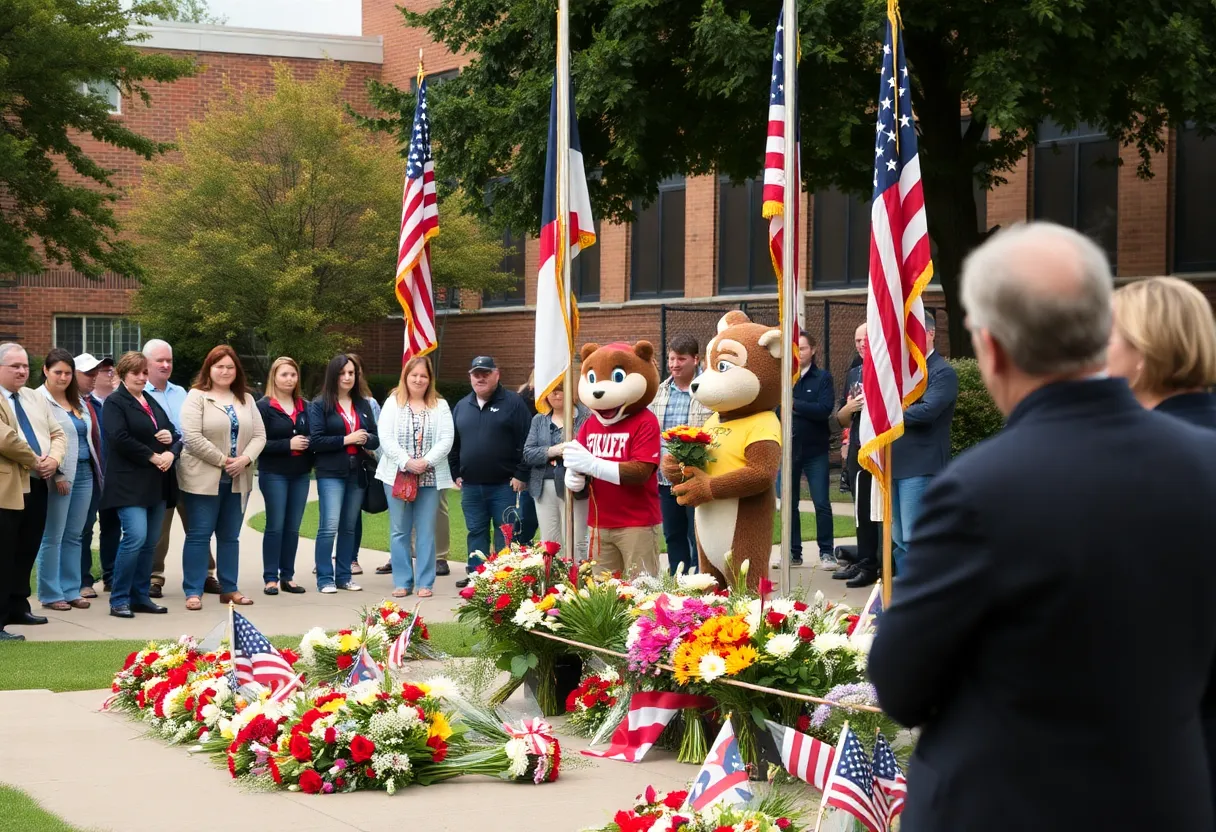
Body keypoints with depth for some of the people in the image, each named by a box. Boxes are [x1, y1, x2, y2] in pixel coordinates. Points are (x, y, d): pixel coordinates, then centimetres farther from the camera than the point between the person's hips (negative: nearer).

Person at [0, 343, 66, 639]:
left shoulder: (35, 398, 17)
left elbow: (57, 434, 15)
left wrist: (54, 459, -5)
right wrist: (35, 461, -11)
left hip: (36, 487, 8)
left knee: (26, 554, 15)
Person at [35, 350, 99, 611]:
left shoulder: (77, 401, 17)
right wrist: (55, 474, -18)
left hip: (84, 472, 7)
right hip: (59, 476, -7)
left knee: (73, 536, 10)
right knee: (52, 537, -1)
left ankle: (71, 590, 15)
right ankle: (50, 594, 4)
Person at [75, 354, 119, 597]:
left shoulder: (100, 402, 11)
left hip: (108, 471, 7)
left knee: (112, 523, 12)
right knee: (84, 526, -1)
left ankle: (111, 577, 21)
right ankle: (84, 582, 5)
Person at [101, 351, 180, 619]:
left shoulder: (152, 402, 20)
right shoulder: (114, 402, -2)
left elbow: (174, 435, 18)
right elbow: (120, 439, -16)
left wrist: (171, 453, -4)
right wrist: (153, 456, -15)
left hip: (158, 484, 7)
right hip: (130, 483, -7)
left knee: (150, 542, 6)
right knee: (136, 537, -16)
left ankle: (141, 596, 13)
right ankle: (119, 599, -8)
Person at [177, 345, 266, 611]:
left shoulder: (246, 399, 13)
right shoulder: (197, 397, -4)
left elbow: (259, 435, 7)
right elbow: (192, 437, -15)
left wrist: (245, 459, -11)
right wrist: (223, 460, -15)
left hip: (238, 480, 5)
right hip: (203, 479, -5)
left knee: (230, 536, 11)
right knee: (199, 535, -3)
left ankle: (229, 589, 18)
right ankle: (193, 591, 1)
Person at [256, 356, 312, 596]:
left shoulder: (304, 407, 12)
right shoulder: (264, 406, -4)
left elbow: (311, 436, 18)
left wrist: (308, 445, -5)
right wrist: (288, 444, -18)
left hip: (301, 474, 5)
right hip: (274, 474, -5)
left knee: (293, 527, 6)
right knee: (276, 526, -4)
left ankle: (287, 576, 12)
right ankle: (270, 578, 0)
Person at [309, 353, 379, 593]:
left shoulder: (363, 405, 13)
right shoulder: (320, 405, -1)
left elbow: (376, 439, 13)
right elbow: (315, 441, -10)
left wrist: (366, 439, -10)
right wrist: (346, 439, -16)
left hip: (357, 473, 5)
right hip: (331, 473, -5)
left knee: (349, 527, 8)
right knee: (330, 526, -11)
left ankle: (343, 576, 15)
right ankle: (325, 579, -6)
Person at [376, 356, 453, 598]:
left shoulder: (440, 406, 7)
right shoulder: (392, 403, 5)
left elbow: (446, 440, -2)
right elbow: (385, 437, -5)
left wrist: (426, 462, -16)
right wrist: (406, 462, -16)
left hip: (430, 477, 0)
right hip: (397, 476, 0)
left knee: (425, 531, 1)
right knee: (399, 531, 3)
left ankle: (425, 582, 6)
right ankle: (402, 582, 9)